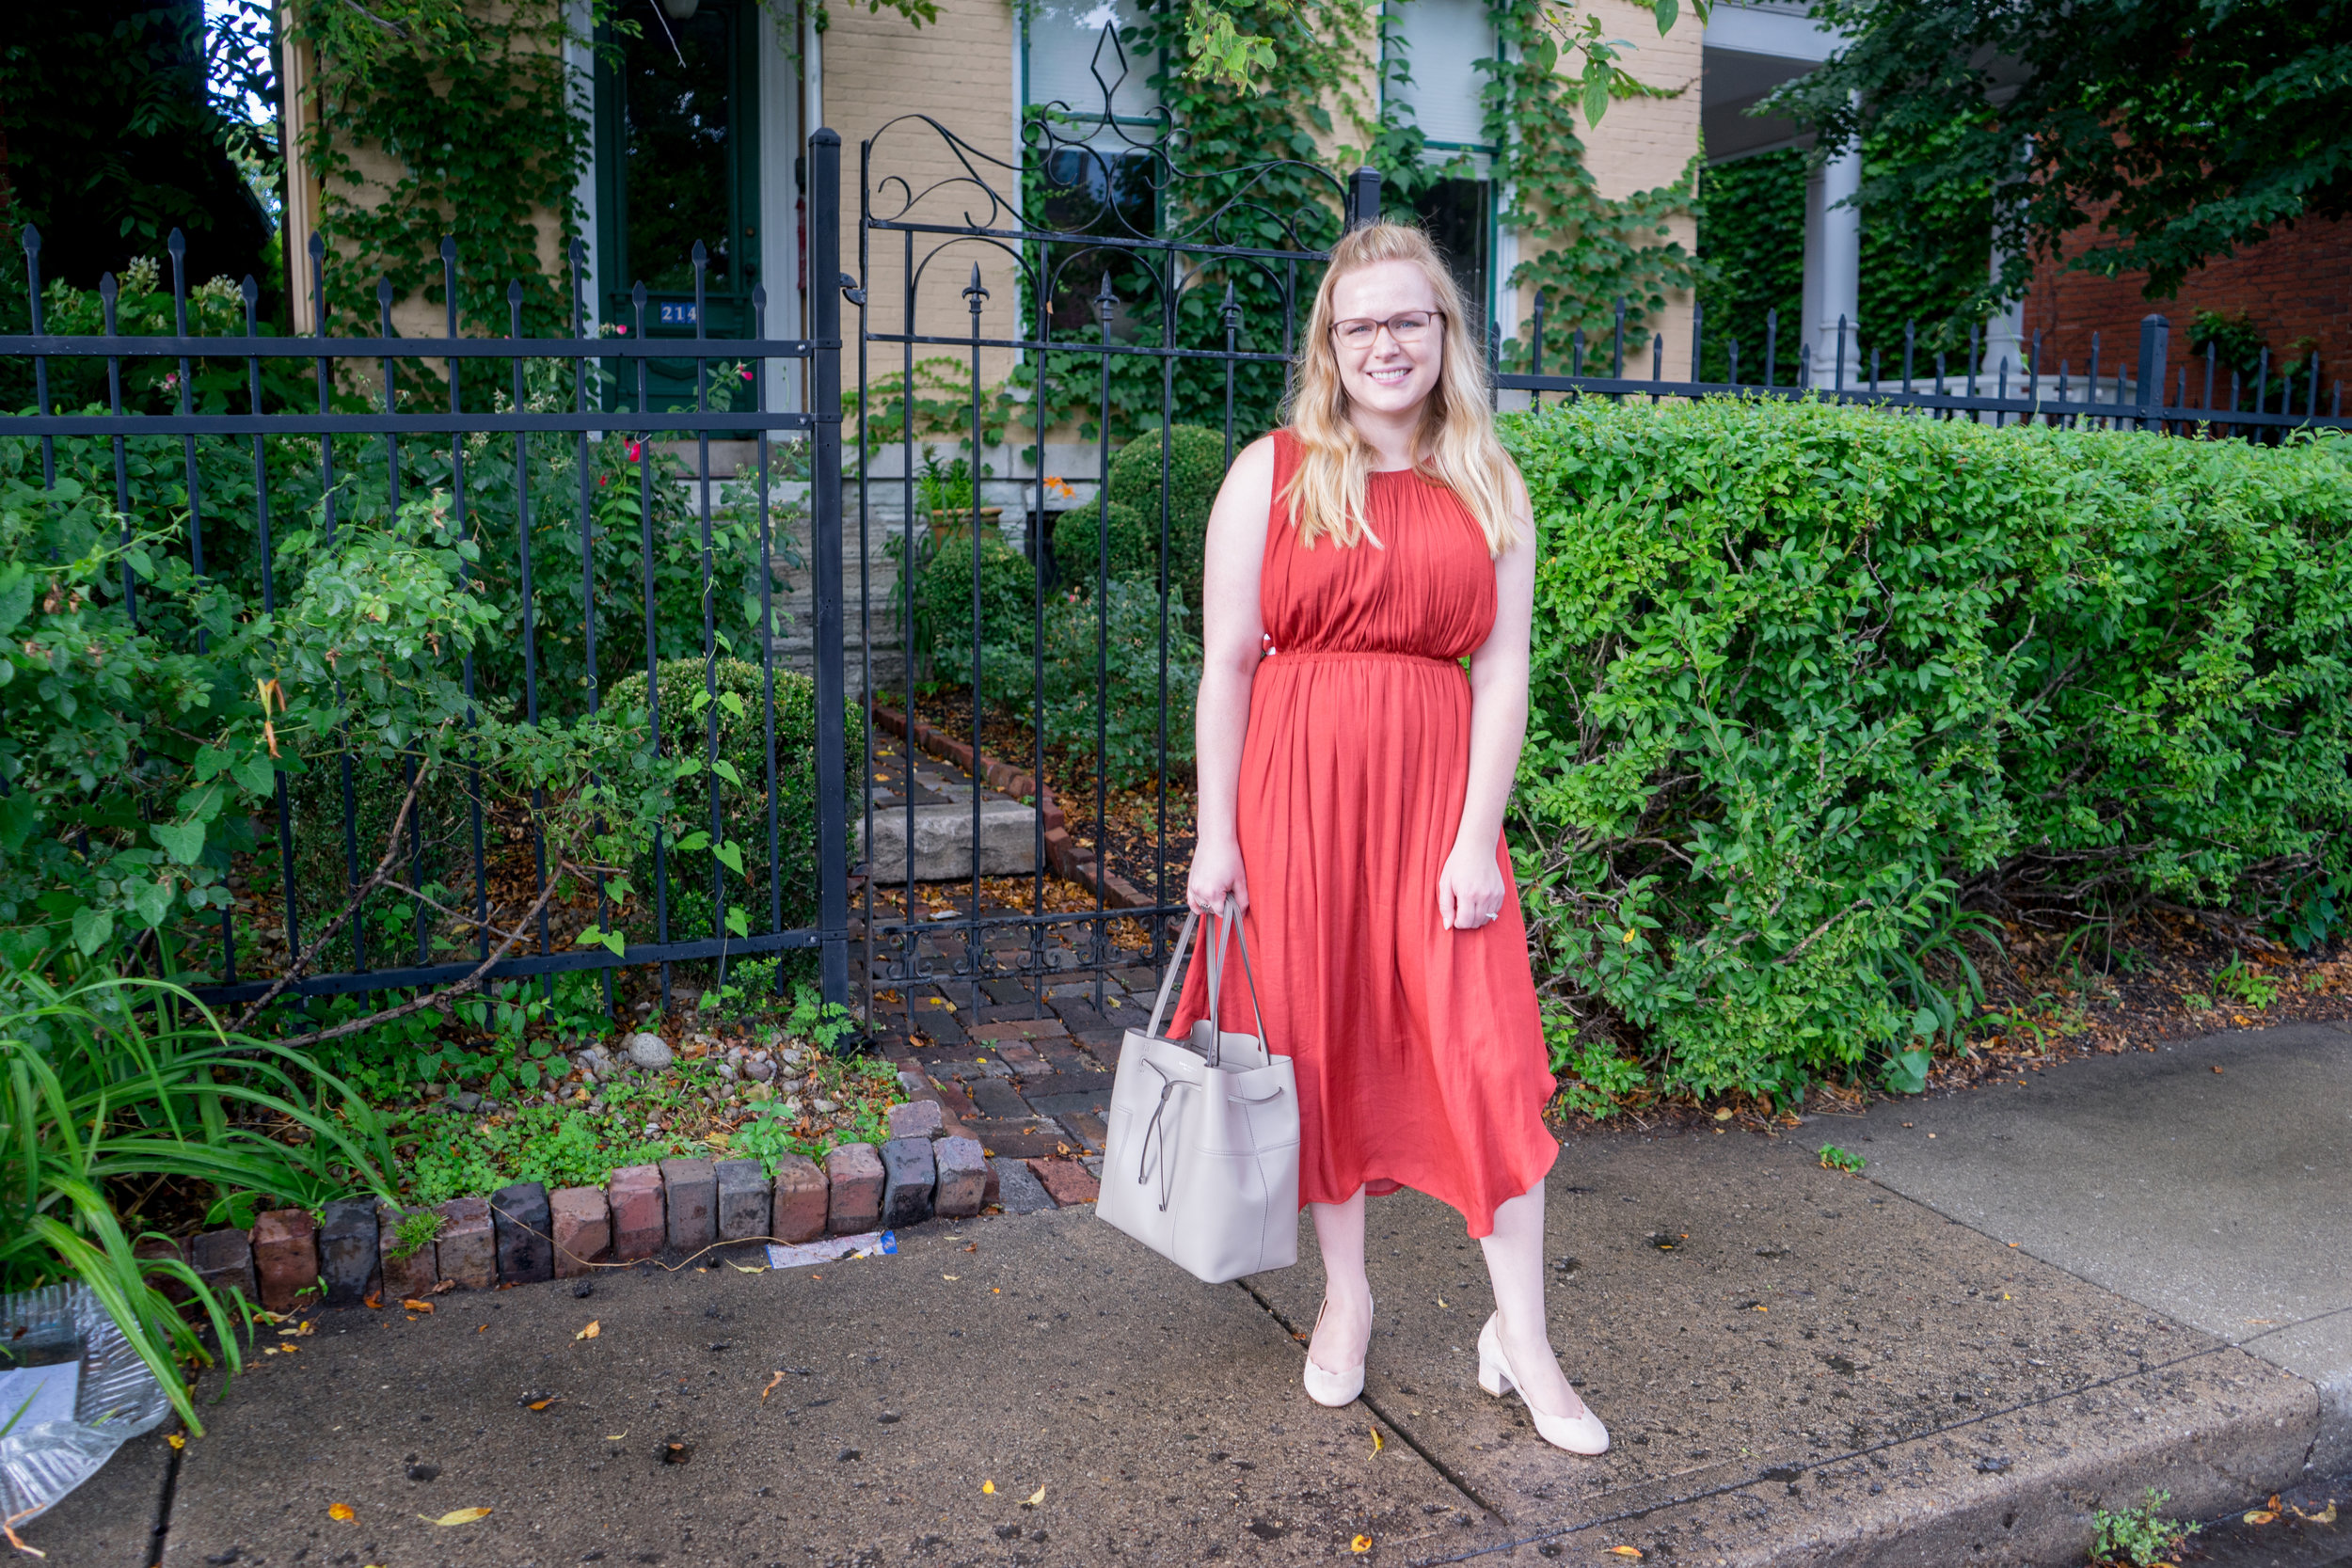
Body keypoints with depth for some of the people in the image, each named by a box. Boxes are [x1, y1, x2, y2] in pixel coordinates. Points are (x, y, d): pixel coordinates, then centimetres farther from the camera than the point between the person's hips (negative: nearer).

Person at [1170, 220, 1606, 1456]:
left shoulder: (1491, 490, 6)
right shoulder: (1271, 474, 1)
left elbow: (1503, 674, 2)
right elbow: (1228, 665, -1)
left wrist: (1478, 839, -6)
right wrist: (1216, 838, -5)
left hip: (1435, 785, 1)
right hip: (1296, 784, -1)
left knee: (1484, 1051, -1)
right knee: (1320, 1039, 9)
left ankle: (1521, 1339, 14)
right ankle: (1346, 1297, 29)